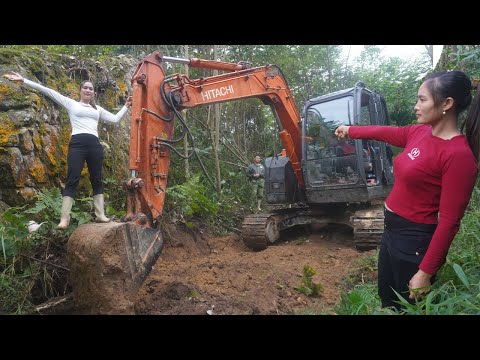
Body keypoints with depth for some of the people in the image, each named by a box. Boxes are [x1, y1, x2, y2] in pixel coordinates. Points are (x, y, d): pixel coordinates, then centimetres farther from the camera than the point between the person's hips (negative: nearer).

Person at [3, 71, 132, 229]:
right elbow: (48, 91, 7)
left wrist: (126, 106, 17)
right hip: (77, 143, -3)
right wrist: (23, 80, 3)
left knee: (97, 180, 4)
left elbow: (115, 119, 21)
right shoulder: (71, 103, 12)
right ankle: (64, 218, -8)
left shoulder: (97, 109, 22)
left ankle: (100, 215, 9)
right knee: (72, 180, -8)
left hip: (94, 145, 3)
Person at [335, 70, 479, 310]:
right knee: (386, 300, 25)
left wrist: (425, 272, -20)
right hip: (391, 231, 8)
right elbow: (385, 132, 19)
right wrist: (350, 130, 33)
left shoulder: (459, 155, -22)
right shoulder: (420, 132, 1)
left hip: (415, 242, -7)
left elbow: (449, 222, -22)